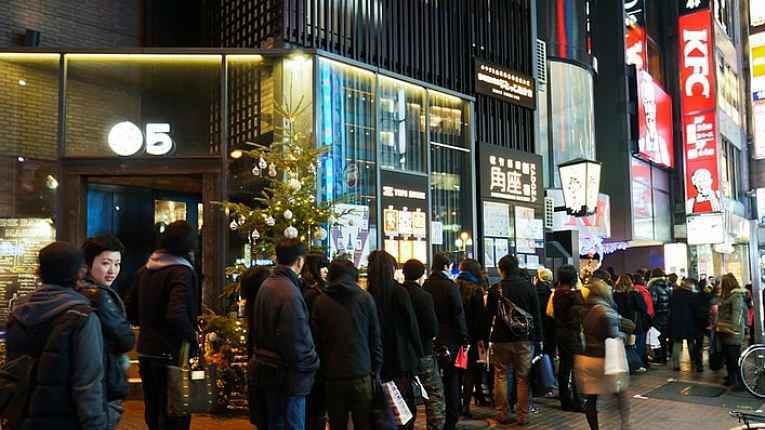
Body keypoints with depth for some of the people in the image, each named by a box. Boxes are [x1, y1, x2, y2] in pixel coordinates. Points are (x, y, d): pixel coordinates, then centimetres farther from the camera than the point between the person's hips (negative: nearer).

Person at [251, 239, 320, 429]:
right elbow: (296, 340, -23)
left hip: (268, 369, 9)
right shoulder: (290, 292, -22)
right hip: (288, 376, -9)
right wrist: (312, 363, -11)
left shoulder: (266, 285, 6)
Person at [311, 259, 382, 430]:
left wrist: (321, 371, 12)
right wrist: (376, 369, 8)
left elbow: (316, 340, 3)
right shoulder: (365, 298, -1)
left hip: (333, 375, 1)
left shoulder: (321, 301, 1)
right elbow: (375, 338, 0)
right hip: (361, 373, -1)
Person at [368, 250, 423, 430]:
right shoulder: (399, 292, -12)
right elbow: (412, 325, -9)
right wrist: (419, 353, 3)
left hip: (379, 358, 4)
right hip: (401, 357, -4)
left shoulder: (369, 294, -2)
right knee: (406, 402, 5)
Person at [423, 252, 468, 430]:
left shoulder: (425, 286, 2)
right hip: (449, 340, -4)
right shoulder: (450, 286, -12)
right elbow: (458, 315, -13)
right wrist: (465, 339, -7)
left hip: (430, 340, 4)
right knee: (451, 381, 6)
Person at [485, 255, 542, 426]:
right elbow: (536, 315, 0)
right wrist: (538, 338, 5)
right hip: (524, 339, 1)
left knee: (500, 376, 10)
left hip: (501, 339, -1)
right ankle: (523, 415, 11)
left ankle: (502, 414, 13)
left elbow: (489, 315, -1)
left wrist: (484, 337, 6)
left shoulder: (495, 289, -5)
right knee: (523, 378, 8)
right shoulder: (528, 287, -2)